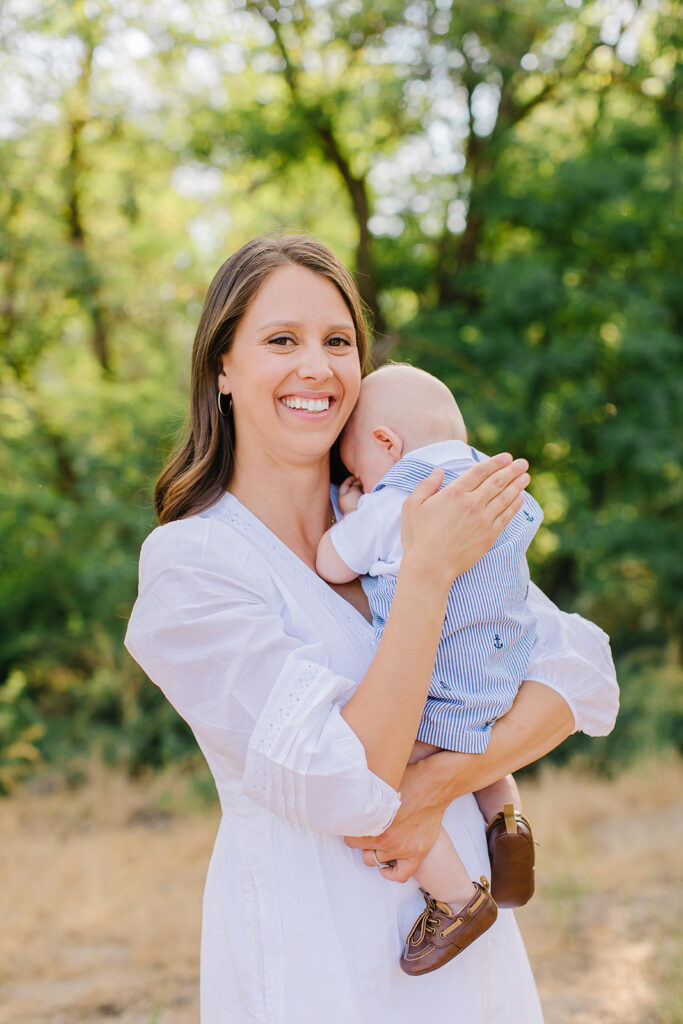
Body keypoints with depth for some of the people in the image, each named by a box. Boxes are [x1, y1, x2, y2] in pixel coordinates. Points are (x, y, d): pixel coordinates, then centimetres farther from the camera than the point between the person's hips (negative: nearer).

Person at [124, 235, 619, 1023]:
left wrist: (443, 779, -18)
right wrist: (428, 571, -23)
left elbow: (583, 679, -3)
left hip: (461, 925, 5)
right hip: (313, 956, -5)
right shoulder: (188, 559, -15)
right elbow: (347, 791, -22)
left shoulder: (392, 518, 1)